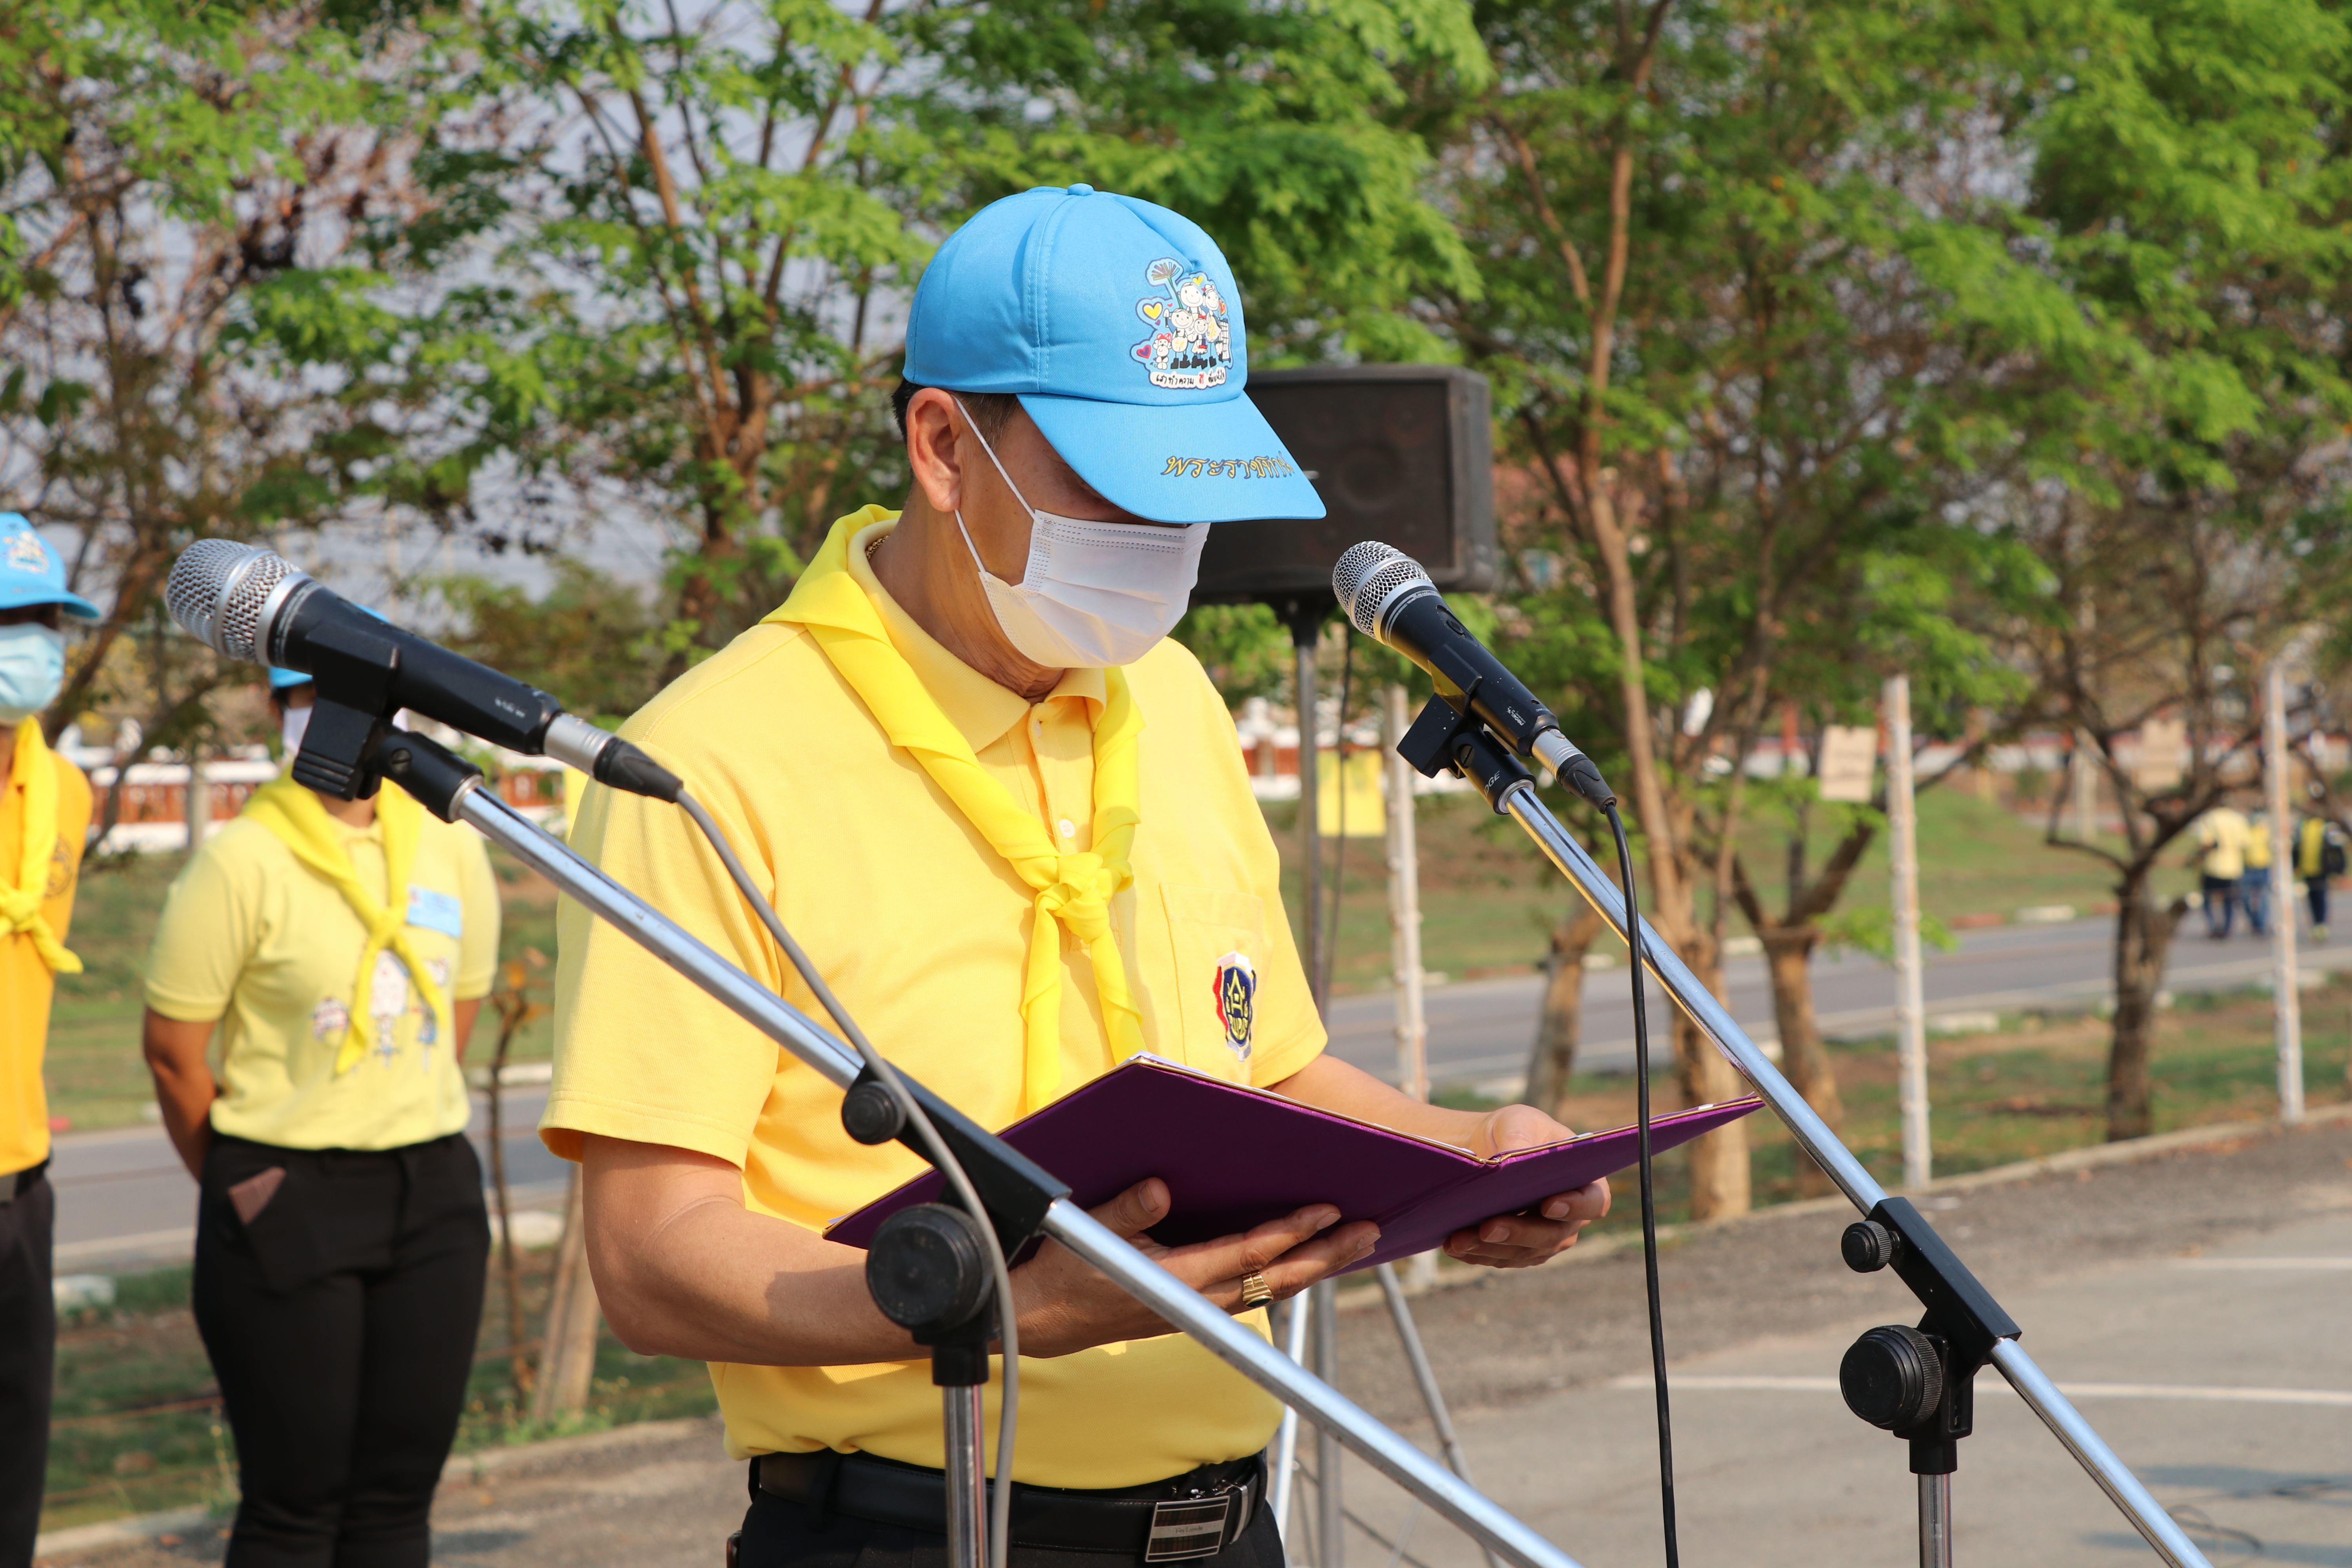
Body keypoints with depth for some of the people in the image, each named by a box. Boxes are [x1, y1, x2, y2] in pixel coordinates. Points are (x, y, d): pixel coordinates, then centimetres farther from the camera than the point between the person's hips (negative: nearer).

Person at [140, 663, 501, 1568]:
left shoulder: (451, 849, 5)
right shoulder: (243, 860, -11)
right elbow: (173, 1045, -6)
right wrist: (242, 1187, 5)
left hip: (433, 1192, 5)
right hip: (285, 1210, -5)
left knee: (399, 1493, 8)